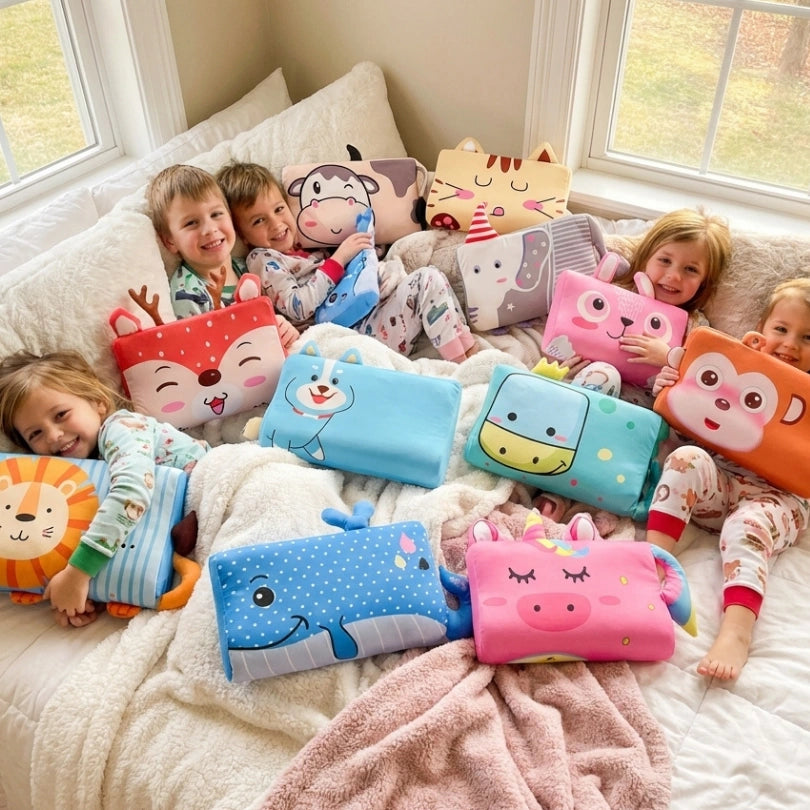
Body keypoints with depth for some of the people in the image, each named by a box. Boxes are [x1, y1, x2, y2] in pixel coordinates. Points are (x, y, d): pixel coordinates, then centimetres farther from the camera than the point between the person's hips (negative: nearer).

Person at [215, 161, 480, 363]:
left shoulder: (304, 243, 22)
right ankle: (465, 365, -20)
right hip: (351, 333, -9)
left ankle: (470, 353, -11)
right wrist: (337, 260, -15)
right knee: (427, 281, -18)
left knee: (430, 277, -5)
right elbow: (298, 308, -16)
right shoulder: (262, 260, -2)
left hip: (369, 309, 9)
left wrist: (361, 250, 8)